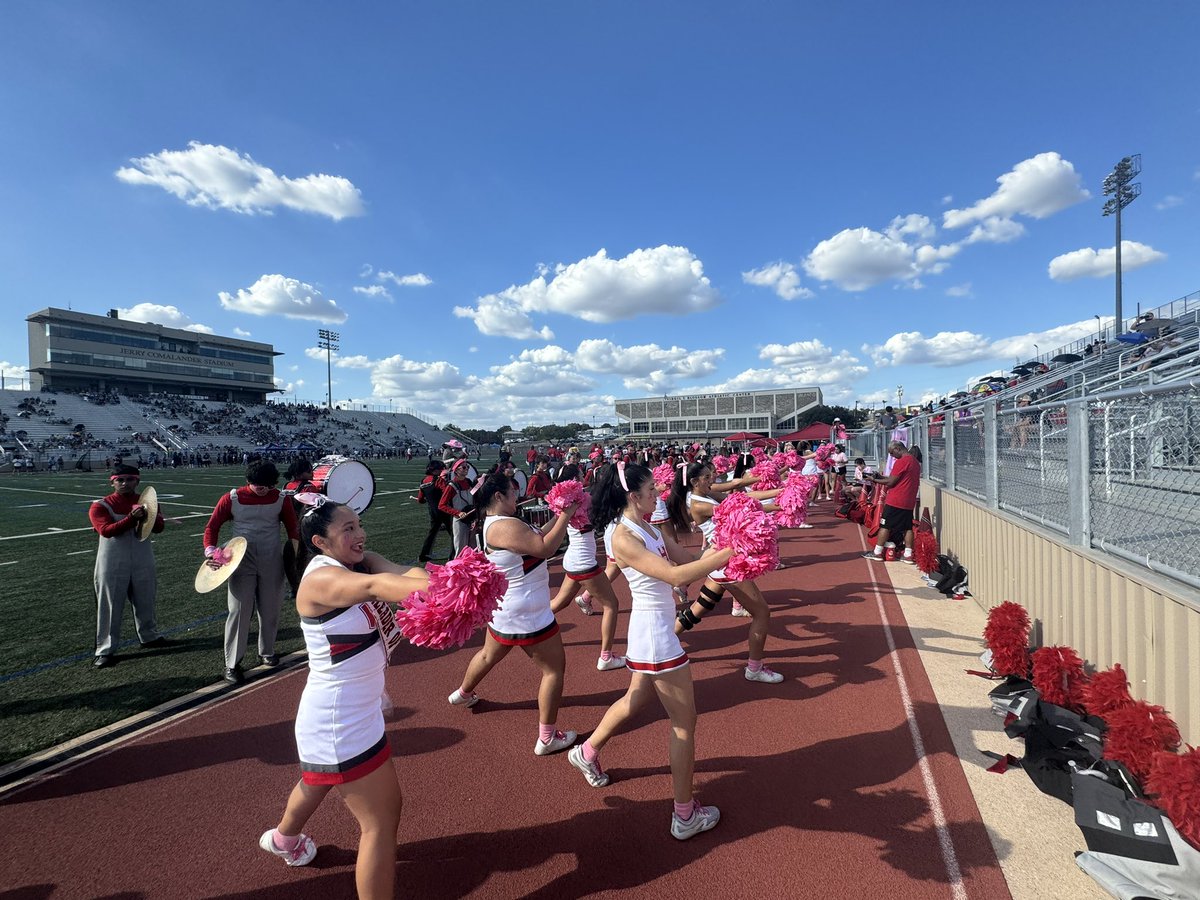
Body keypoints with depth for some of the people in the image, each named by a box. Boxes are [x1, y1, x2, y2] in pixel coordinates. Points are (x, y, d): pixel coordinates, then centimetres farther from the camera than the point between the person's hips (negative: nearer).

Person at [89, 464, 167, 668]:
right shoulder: (100, 506, -7)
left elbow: (159, 527, -8)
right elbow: (106, 530, -22)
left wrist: (146, 516, -29)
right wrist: (132, 518, -36)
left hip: (143, 563, 4)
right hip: (113, 565, -3)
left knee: (145, 602, 17)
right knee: (110, 607, 1)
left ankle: (149, 636, 35)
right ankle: (105, 650, 10)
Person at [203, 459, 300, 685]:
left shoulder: (281, 500, -3)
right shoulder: (231, 499, -7)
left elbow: (292, 529, 4)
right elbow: (212, 526, -1)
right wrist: (210, 551, -17)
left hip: (272, 563, 2)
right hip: (242, 562, -2)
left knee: (270, 610, 12)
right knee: (239, 611, -3)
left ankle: (267, 652, 31)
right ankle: (232, 664, 7)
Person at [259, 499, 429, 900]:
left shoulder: (358, 562, -3)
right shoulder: (320, 579, -26)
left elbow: (400, 573, -21)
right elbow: (373, 586, -47)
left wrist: (438, 582, -43)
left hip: (348, 713, 10)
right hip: (340, 725, -10)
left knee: (320, 779, 36)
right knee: (382, 822, 1)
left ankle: (284, 838, 65)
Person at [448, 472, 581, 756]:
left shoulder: (496, 524, 5)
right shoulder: (504, 526, -28)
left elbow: (537, 537, 7)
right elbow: (546, 548, -29)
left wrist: (558, 516, 0)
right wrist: (566, 516, -21)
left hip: (504, 607, 10)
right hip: (526, 616, -10)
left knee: (489, 654, 33)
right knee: (555, 668, 4)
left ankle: (463, 694, 57)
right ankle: (547, 738, 12)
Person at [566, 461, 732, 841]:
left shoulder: (650, 529, 6)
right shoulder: (623, 539, -23)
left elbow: (686, 559, 2)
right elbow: (676, 575, -31)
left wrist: (723, 548, -12)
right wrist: (728, 555, -30)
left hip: (655, 628, 9)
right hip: (654, 632, -9)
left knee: (635, 700, 28)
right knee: (684, 722, 5)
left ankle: (587, 753, 49)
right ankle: (685, 815, 22)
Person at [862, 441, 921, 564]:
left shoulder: (901, 462, -15)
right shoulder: (915, 461, 14)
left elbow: (891, 482, -15)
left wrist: (874, 480, -4)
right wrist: (882, 477, 11)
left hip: (895, 501, -8)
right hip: (909, 502, 8)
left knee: (885, 525, 0)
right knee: (907, 527, 9)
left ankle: (877, 552, 6)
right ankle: (908, 555, 8)